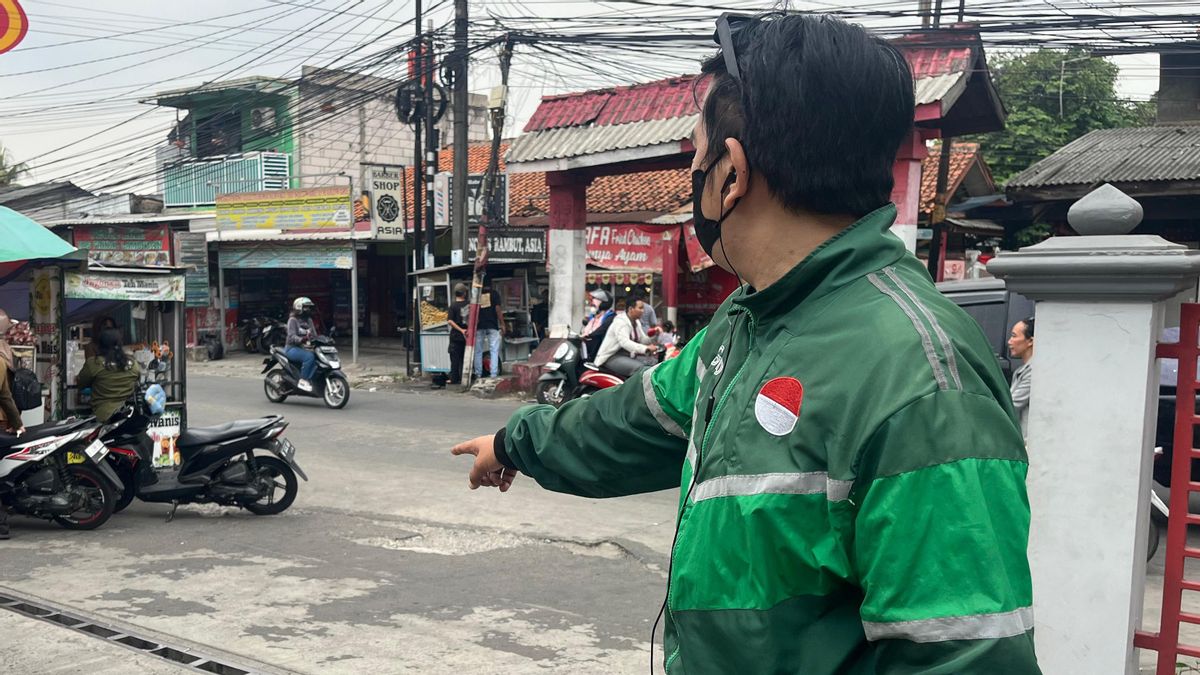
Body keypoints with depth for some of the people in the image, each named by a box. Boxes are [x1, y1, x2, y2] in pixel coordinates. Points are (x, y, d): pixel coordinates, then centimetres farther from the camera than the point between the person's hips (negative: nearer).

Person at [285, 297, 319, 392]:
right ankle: (303, 381, -29)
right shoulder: (293, 320, -5)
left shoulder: (309, 320, 17)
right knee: (309, 356, -34)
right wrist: (302, 339, -37)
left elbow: (314, 335, 14)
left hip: (305, 348, 7)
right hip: (293, 348, -7)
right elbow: (292, 336, -18)